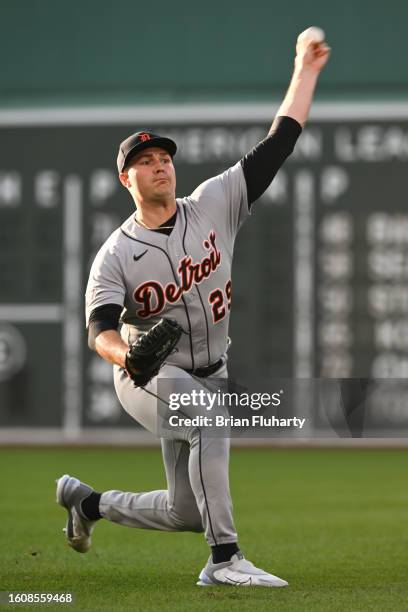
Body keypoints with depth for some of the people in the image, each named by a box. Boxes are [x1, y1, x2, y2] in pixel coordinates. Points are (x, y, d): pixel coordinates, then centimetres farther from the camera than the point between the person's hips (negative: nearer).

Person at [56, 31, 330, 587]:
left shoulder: (214, 204, -6)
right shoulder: (116, 255, -14)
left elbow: (278, 145, -7)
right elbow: (100, 329, -26)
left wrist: (305, 71, -11)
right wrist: (125, 354, -49)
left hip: (208, 375, 5)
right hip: (147, 376, -5)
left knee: (187, 513, 8)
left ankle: (88, 501, 34)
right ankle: (225, 560, -34)